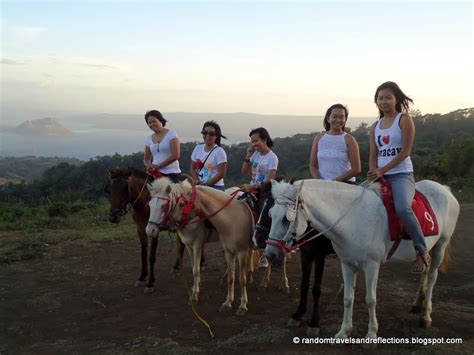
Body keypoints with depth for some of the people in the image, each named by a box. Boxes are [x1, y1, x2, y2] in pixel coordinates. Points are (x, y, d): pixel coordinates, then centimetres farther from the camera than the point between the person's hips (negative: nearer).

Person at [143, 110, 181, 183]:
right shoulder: (149, 139, 12)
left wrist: (158, 166, -13)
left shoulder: (171, 134, -4)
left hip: (171, 173, -5)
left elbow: (175, 156, -12)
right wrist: (149, 165, -6)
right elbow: (146, 159, 19)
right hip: (155, 173, 5)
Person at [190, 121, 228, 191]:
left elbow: (221, 173, -11)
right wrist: (198, 182, -5)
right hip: (199, 186, 5)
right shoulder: (198, 148, 8)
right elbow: (193, 168, 11)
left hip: (216, 187, -5)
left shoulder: (219, 151, -8)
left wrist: (206, 184, -11)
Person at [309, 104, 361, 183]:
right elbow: (313, 166, 10)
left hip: (345, 184, -2)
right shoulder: (319, 138, 11)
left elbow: (356, 170, -3)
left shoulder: (349, 140, 2)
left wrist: (335, 181, -10)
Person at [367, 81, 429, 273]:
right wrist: (373, 174, -9)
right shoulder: (375, 127, 15)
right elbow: (373, 155, 11)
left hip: (402, 175, -7)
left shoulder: (404, 119, -2)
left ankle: (422, 252, -15)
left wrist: (382, 170, -16)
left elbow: (405, 151, -11)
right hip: (380, 177, 7)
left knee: (403, 208, -32)